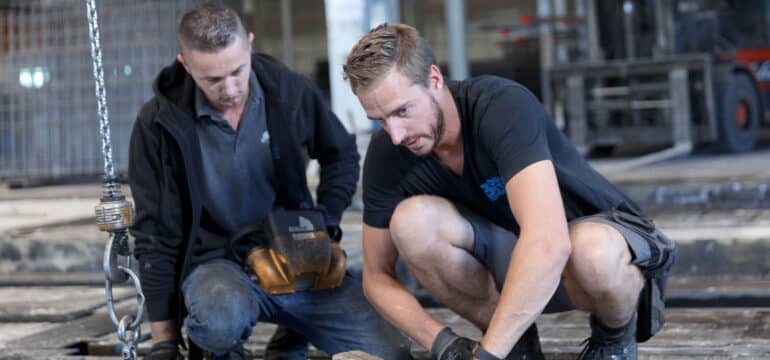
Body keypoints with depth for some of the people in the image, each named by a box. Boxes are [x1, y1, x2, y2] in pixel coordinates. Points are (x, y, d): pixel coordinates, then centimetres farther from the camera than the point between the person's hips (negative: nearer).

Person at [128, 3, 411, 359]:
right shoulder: (159, 123, -10)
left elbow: (341, 155, 15)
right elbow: (156, 234, -5)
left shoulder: (290, 91, -5)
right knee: (220, 318, -40)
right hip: (218, 262, -2)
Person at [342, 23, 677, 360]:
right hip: (514, 265, 5)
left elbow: (549, 242, -43)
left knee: (592, 251, -41)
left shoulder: (503, 105, -31)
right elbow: (377, 276, -7)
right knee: (411, 220, -24)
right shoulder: (386, 154, -14)